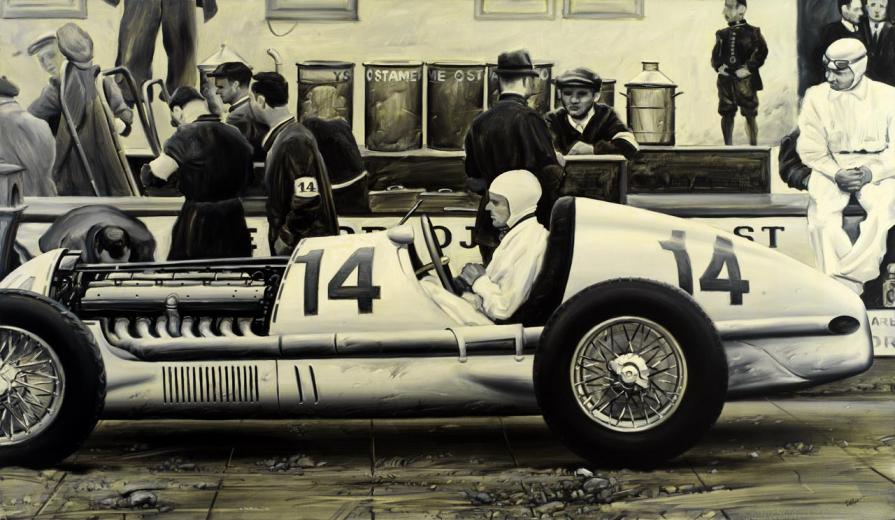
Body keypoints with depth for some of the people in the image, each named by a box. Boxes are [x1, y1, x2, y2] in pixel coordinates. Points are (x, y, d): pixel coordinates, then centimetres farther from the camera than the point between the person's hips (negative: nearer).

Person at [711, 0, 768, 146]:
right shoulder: (722, 34, 13)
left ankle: (753, 146, 6)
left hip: (746, 80, -4)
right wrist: (718, 66, -4)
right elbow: (715, 54, 15)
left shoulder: (752, 32, 0)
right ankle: (728, 147, 9)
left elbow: (761, 51, -7)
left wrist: (748, 68, -15)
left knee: (750, 115, -1)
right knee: (727, 114, 3)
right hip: (725, 81, 4)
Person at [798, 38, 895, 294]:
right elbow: (811, 149, 1)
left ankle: (842, 283, -33)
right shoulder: (816, 97, 4)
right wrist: (836, 174, -15)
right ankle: (847, 288, -32)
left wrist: (871, 172, -16)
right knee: (821, 213, -30)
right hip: (831, 167, 1)